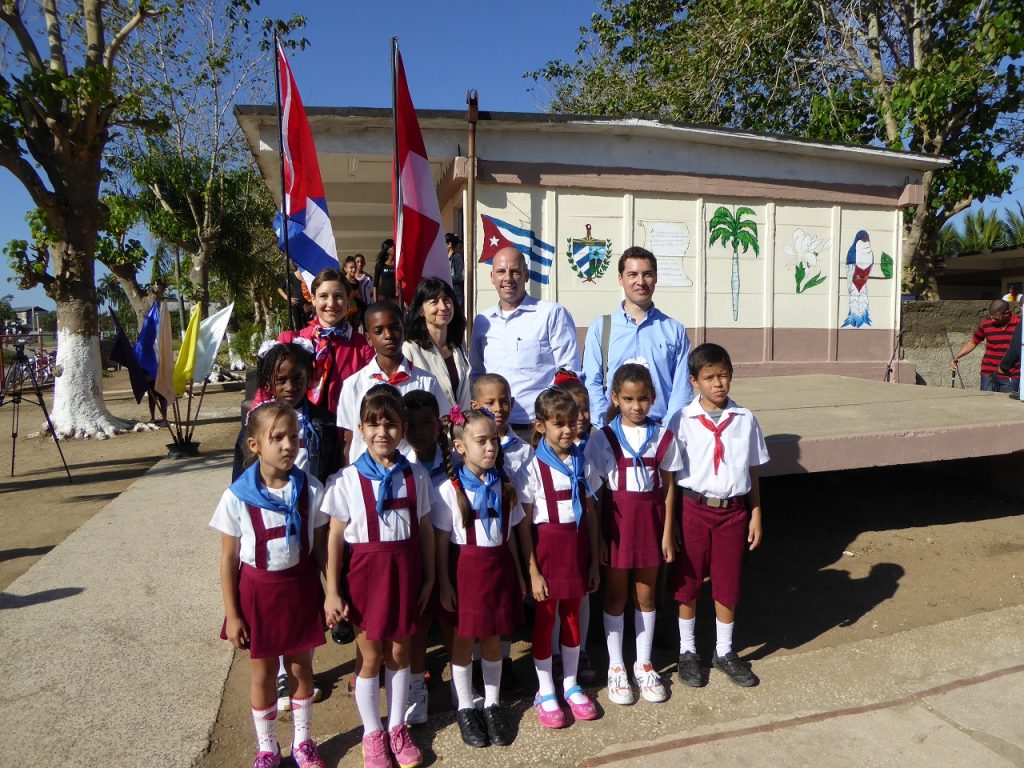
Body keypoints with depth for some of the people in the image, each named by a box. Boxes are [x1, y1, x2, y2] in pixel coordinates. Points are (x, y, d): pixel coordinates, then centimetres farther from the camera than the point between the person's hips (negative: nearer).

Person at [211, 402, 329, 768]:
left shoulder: (310, 489, -12)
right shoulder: (237, 497, -15)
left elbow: (320, 545, -2)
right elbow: (228, 559, -7)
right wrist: (232, 614, -5)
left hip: (300, 588, 1)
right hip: (258, 590, -1)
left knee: (300, 666, 16)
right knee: (263, 672, 15)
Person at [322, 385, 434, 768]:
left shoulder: (416, 476, -2)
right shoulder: (347, 480, -10)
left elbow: (425, 529, 4)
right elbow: (335, 537, -6)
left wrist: (428, 578, 5)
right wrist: (332, 591, -6)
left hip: (405, 571, 2)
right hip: (366, 572, -2)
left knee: (399, 654, 15)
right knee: (371, 658, 11)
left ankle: (397, 727, 36)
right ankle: (372, 734, 33)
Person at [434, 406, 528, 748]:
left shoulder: (504, 485, 2)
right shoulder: (450, 488, -11)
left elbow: (511, 532, 9)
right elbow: (441, 540, -8)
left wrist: (518, 574, 10)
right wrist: (444, 583, -8)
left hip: (500, 565, 4)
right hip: (466, 568, -3)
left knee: (493, 639, 14)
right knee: (464, 640, 10)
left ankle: (493, 704, 32)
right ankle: (464, 708, 28)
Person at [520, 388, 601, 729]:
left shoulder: (582, 463, 1)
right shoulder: (533, 468, -12)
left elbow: (591, 513, 6)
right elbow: (524, 523, -10)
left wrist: (594, 560, 6)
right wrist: (533, 571, -11)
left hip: (577, 547, 4)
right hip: (547, 547, -4)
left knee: (573, 615, 16)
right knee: (545, 620, 9)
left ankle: (570, 684, 34)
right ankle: (546, 693, 26)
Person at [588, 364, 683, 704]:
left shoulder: (662, 436, -1)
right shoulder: (603, 438, -7)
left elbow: (668, 487, 2)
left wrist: (667, 533, -1)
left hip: (650, 520, 2)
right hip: (617, 520, -2)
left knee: (646, 595, 13)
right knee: (615, 596, 10)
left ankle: (643, 664, 30)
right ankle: (616, 668, 25)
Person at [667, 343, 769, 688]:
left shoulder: (745, 419, 0)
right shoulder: (682, 420, -8)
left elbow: (752, 471, 6)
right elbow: (669, 473, -5)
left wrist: (756, 515, 5)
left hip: (733, 510, 2)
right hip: (694, 509, -2)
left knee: (728, 584, 13)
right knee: (688, 583, 10)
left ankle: (724, 652, 32)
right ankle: (687, 652, 29)